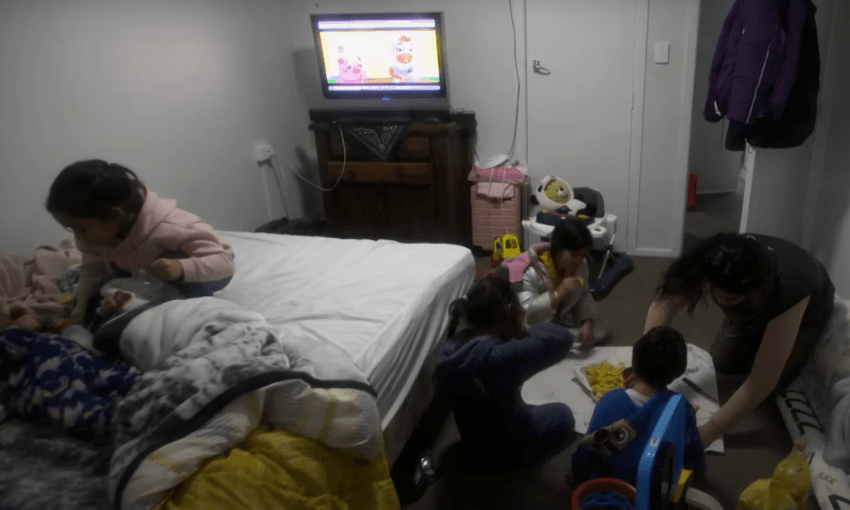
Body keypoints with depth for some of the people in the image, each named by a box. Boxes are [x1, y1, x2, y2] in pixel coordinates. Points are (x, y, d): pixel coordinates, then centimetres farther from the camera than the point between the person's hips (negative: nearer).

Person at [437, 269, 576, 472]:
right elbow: (563, 338, -32)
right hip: (507, 451, -6)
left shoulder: (454, 345, -15)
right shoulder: (503, 357, -38)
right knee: (563, 415, 20)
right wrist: (524, 330, -18)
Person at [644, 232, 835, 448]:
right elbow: (662, 305, -32)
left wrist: (710, 432, -41)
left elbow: (762, 383, -42)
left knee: (773, 383, -11)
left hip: (805, 309, -3)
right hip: (753, 305, 3)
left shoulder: (787, 294, -47)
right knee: (722, 364, -2)